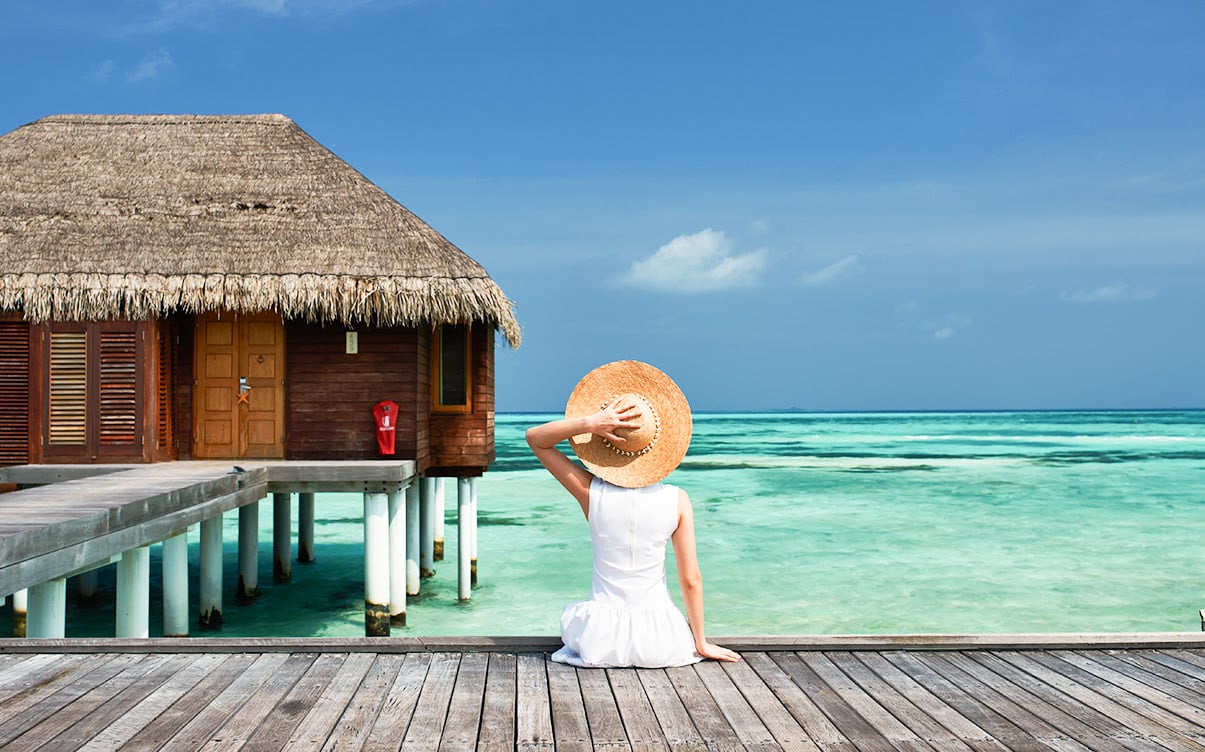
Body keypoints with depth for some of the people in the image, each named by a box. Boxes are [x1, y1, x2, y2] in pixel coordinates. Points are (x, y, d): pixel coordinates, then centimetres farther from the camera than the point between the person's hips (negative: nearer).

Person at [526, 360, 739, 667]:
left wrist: (588, 423, -16)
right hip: (658, 643, 1)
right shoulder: (677, 500, -10)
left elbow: (535, 437, -1)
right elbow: (691, 580, -6)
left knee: (571, 614, 36)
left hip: (600, 640, -1)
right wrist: (701, 644, 6)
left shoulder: (592, 493, -10)